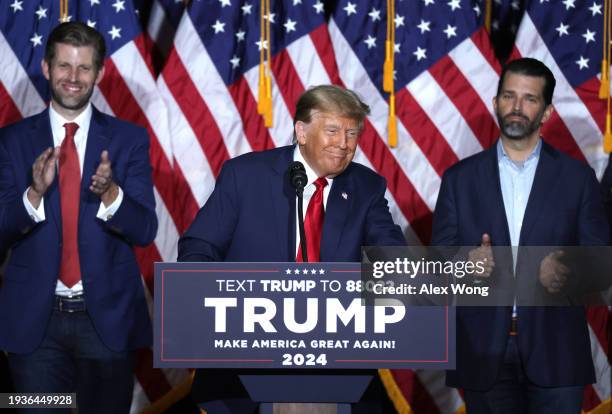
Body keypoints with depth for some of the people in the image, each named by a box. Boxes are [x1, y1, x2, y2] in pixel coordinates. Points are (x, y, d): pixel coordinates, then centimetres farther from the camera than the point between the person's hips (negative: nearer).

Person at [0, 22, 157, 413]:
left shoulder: (130, 139, 2)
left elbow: (145, 230, -4)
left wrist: (109, 192, -23)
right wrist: (35, 193, -21)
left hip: (107, 317, 0)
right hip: (34, 319, 0)